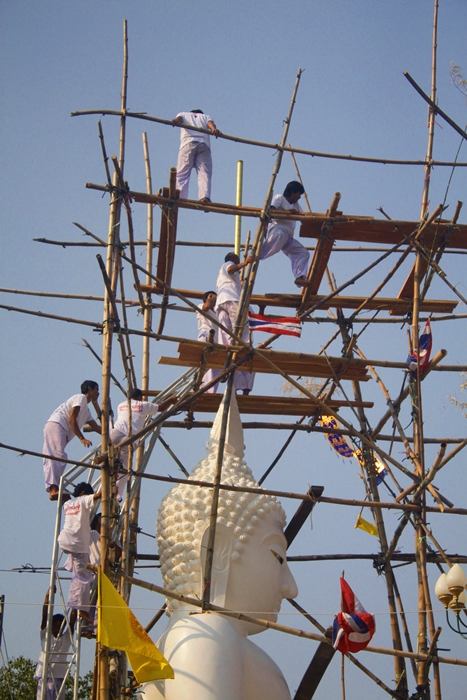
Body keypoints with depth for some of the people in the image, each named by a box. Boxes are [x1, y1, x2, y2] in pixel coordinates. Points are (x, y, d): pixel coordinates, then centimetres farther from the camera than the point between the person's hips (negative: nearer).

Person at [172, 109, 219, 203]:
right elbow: (210, 123, 9)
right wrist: (214, 129, -13)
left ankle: (180, 197, -18)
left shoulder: (183, 114, 30)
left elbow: (178, 119, 6)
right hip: (204, 144, 1)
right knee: (204, 172, -5)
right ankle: (205, 196, -24)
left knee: (182, 172, -3)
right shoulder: (205, 116, 32)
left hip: (188, 143, -1)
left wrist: (176, 122, -17)